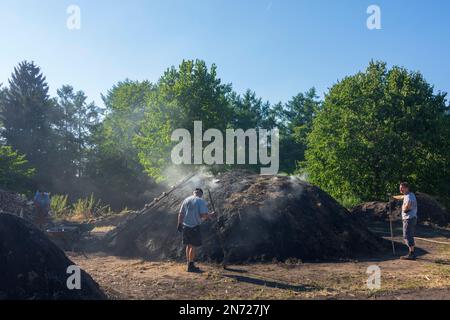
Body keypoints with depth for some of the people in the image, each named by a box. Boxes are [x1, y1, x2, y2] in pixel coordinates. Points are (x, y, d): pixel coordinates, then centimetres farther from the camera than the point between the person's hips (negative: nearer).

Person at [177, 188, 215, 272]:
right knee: (193, 246, 1)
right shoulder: (201, 201, -8)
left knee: (188, 245, 15)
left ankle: (189, 264, 23)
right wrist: (210, 215, 1)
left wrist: (179, 224, 17)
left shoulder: (186, 200, 10)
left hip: (185, 226, 6)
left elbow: (180, 214, 11)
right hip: (194, 227, -6)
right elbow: (203, 215, -17)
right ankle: (191, 266, 5)